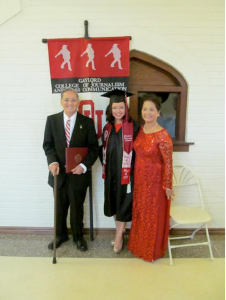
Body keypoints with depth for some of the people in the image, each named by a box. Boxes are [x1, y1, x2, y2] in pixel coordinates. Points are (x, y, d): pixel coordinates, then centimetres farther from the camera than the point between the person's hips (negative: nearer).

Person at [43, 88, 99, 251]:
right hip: (59, 172, 2)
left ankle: (78, 237, 37)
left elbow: (94, 148, -5)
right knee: (60, 207, 18)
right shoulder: (52, 120, 1)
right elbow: (48, 144, 1)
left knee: (77, 208, 14)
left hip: (78, 173, -2)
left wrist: (84, 165, -19)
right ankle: (60, 235, 42)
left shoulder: (87, 122, -4)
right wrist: (52, 161, -17)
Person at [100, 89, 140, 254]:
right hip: (111, 173, 5)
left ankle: (119, 237, 22)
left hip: (127, 172, -5)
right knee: (114, 203, 14)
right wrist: (105, 169, 8)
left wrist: (134, 171, -10)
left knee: (124, 203, 4)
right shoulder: (107, 128, 6)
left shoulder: (134, 127, -10)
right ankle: (120, 232, 33)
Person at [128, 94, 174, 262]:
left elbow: (168, 162, -15)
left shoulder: (162, 135, -20)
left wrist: (167, 186, -12)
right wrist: (135, 176, 11)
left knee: (153, 215, 11)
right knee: (140, 213, 20)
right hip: (139, 179, 7)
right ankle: (139, 245, 44)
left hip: (155, 181, -6)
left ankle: (152, 250, 36)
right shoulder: (140, 130, 1)